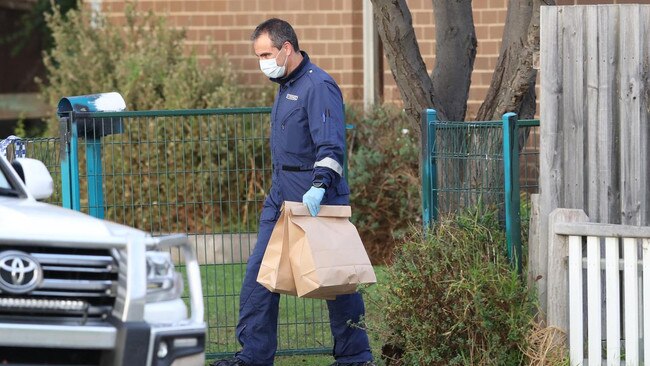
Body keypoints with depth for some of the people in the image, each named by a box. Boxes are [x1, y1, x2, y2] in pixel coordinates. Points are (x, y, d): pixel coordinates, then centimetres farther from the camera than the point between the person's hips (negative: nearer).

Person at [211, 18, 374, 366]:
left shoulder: (318, 86, -15)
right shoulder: (285, 86, 15)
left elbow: (331, 146, -25)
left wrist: (319, 186, -36)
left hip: (315, 198, -9)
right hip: (282, 195, 9)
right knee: (259, 271, 2)